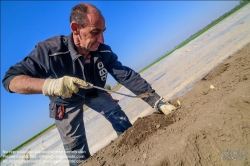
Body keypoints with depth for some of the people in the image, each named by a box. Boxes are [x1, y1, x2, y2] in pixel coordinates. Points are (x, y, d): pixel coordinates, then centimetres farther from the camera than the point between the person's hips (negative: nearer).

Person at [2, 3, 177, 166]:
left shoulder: (104, 52, -25)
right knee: (76, 150, 1)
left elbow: (128, 76, -26)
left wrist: (159, 102, -29)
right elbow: (10, 79, -32)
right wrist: (49, 85, -53)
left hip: (94, 92, 3)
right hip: (67, 101, -2)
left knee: (121, 121, 0)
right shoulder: (50, 50, -34)